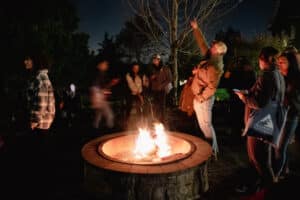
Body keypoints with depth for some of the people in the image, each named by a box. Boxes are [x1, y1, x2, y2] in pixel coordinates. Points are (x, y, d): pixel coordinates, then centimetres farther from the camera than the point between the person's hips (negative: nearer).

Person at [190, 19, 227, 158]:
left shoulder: (216, 66, -20)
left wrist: (201, 98, -18)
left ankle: (212, 152, 9)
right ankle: (213, 149, 29)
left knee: (205, 125, -2)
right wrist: (196, 29, 18)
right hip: (200, 97, 9)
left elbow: (212, 86, -24)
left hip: (203, 99, -9)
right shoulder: (210, 59, 6)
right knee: (206, 125, 17)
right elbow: (202, 44, 15)